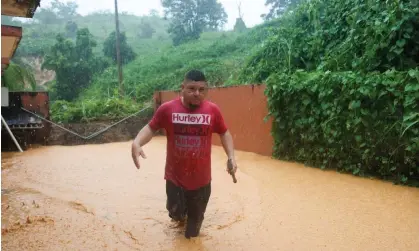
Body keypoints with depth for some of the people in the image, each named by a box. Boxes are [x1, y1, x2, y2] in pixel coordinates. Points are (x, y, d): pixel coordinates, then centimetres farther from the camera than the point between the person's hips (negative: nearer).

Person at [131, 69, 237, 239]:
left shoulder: (213, 110, -10)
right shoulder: (167, 108, -12)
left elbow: (224, 133, 4)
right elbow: (150, 128, -2)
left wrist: (231, 156, -7)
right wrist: (136, 143, -21)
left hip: (201, 178, 1)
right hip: (175, 176, 0)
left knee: (196, 217, 19)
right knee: (175, 212, 18)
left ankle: (191, 236, 52)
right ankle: (180, 214, 57)